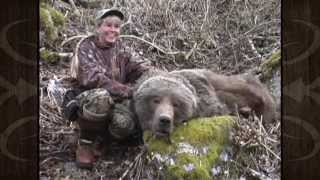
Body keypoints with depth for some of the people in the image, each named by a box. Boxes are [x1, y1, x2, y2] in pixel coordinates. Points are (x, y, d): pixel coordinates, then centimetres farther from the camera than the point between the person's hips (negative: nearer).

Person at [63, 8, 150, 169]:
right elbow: (93, 78, -22)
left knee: (125, 124, -30)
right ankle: (86, 143, -15)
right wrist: (128, 90, -30)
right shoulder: (86, 47, -6)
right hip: (86, 100, -3)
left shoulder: (120, 48, 10)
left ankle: (99, 137, 4)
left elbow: (139, 68, -2)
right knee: (102, 96, -39)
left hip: (115, 102, 4)